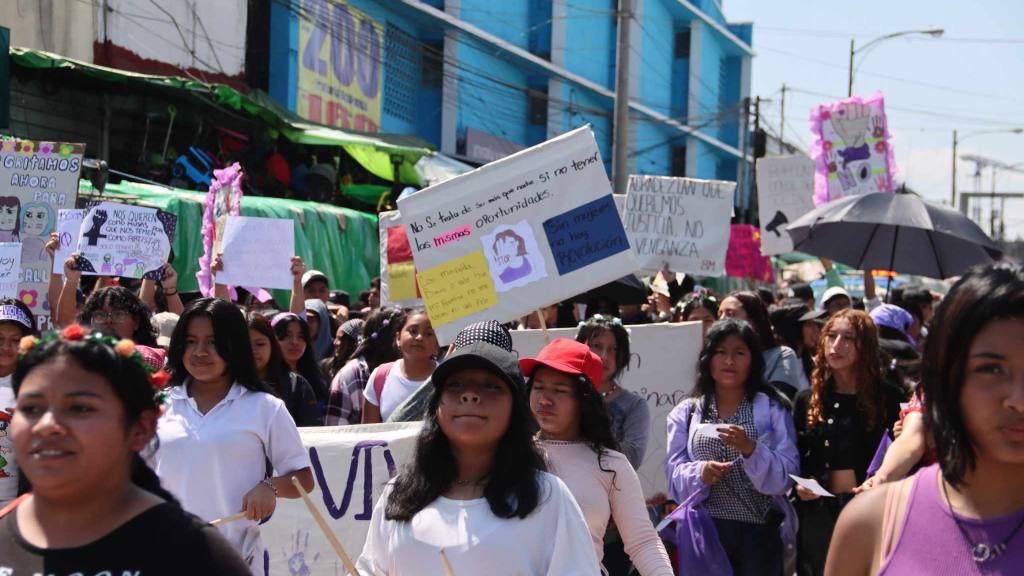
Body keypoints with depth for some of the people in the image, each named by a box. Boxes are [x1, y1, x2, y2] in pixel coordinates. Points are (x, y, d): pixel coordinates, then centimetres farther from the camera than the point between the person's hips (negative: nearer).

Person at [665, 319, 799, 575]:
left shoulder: (772, 409, 5)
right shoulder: (686, 413, 10)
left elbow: (786, 475, -4)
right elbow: (675, 473, 2)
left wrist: (750, 448, -19)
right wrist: (700, 473, -17)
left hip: (759, 534, -1)